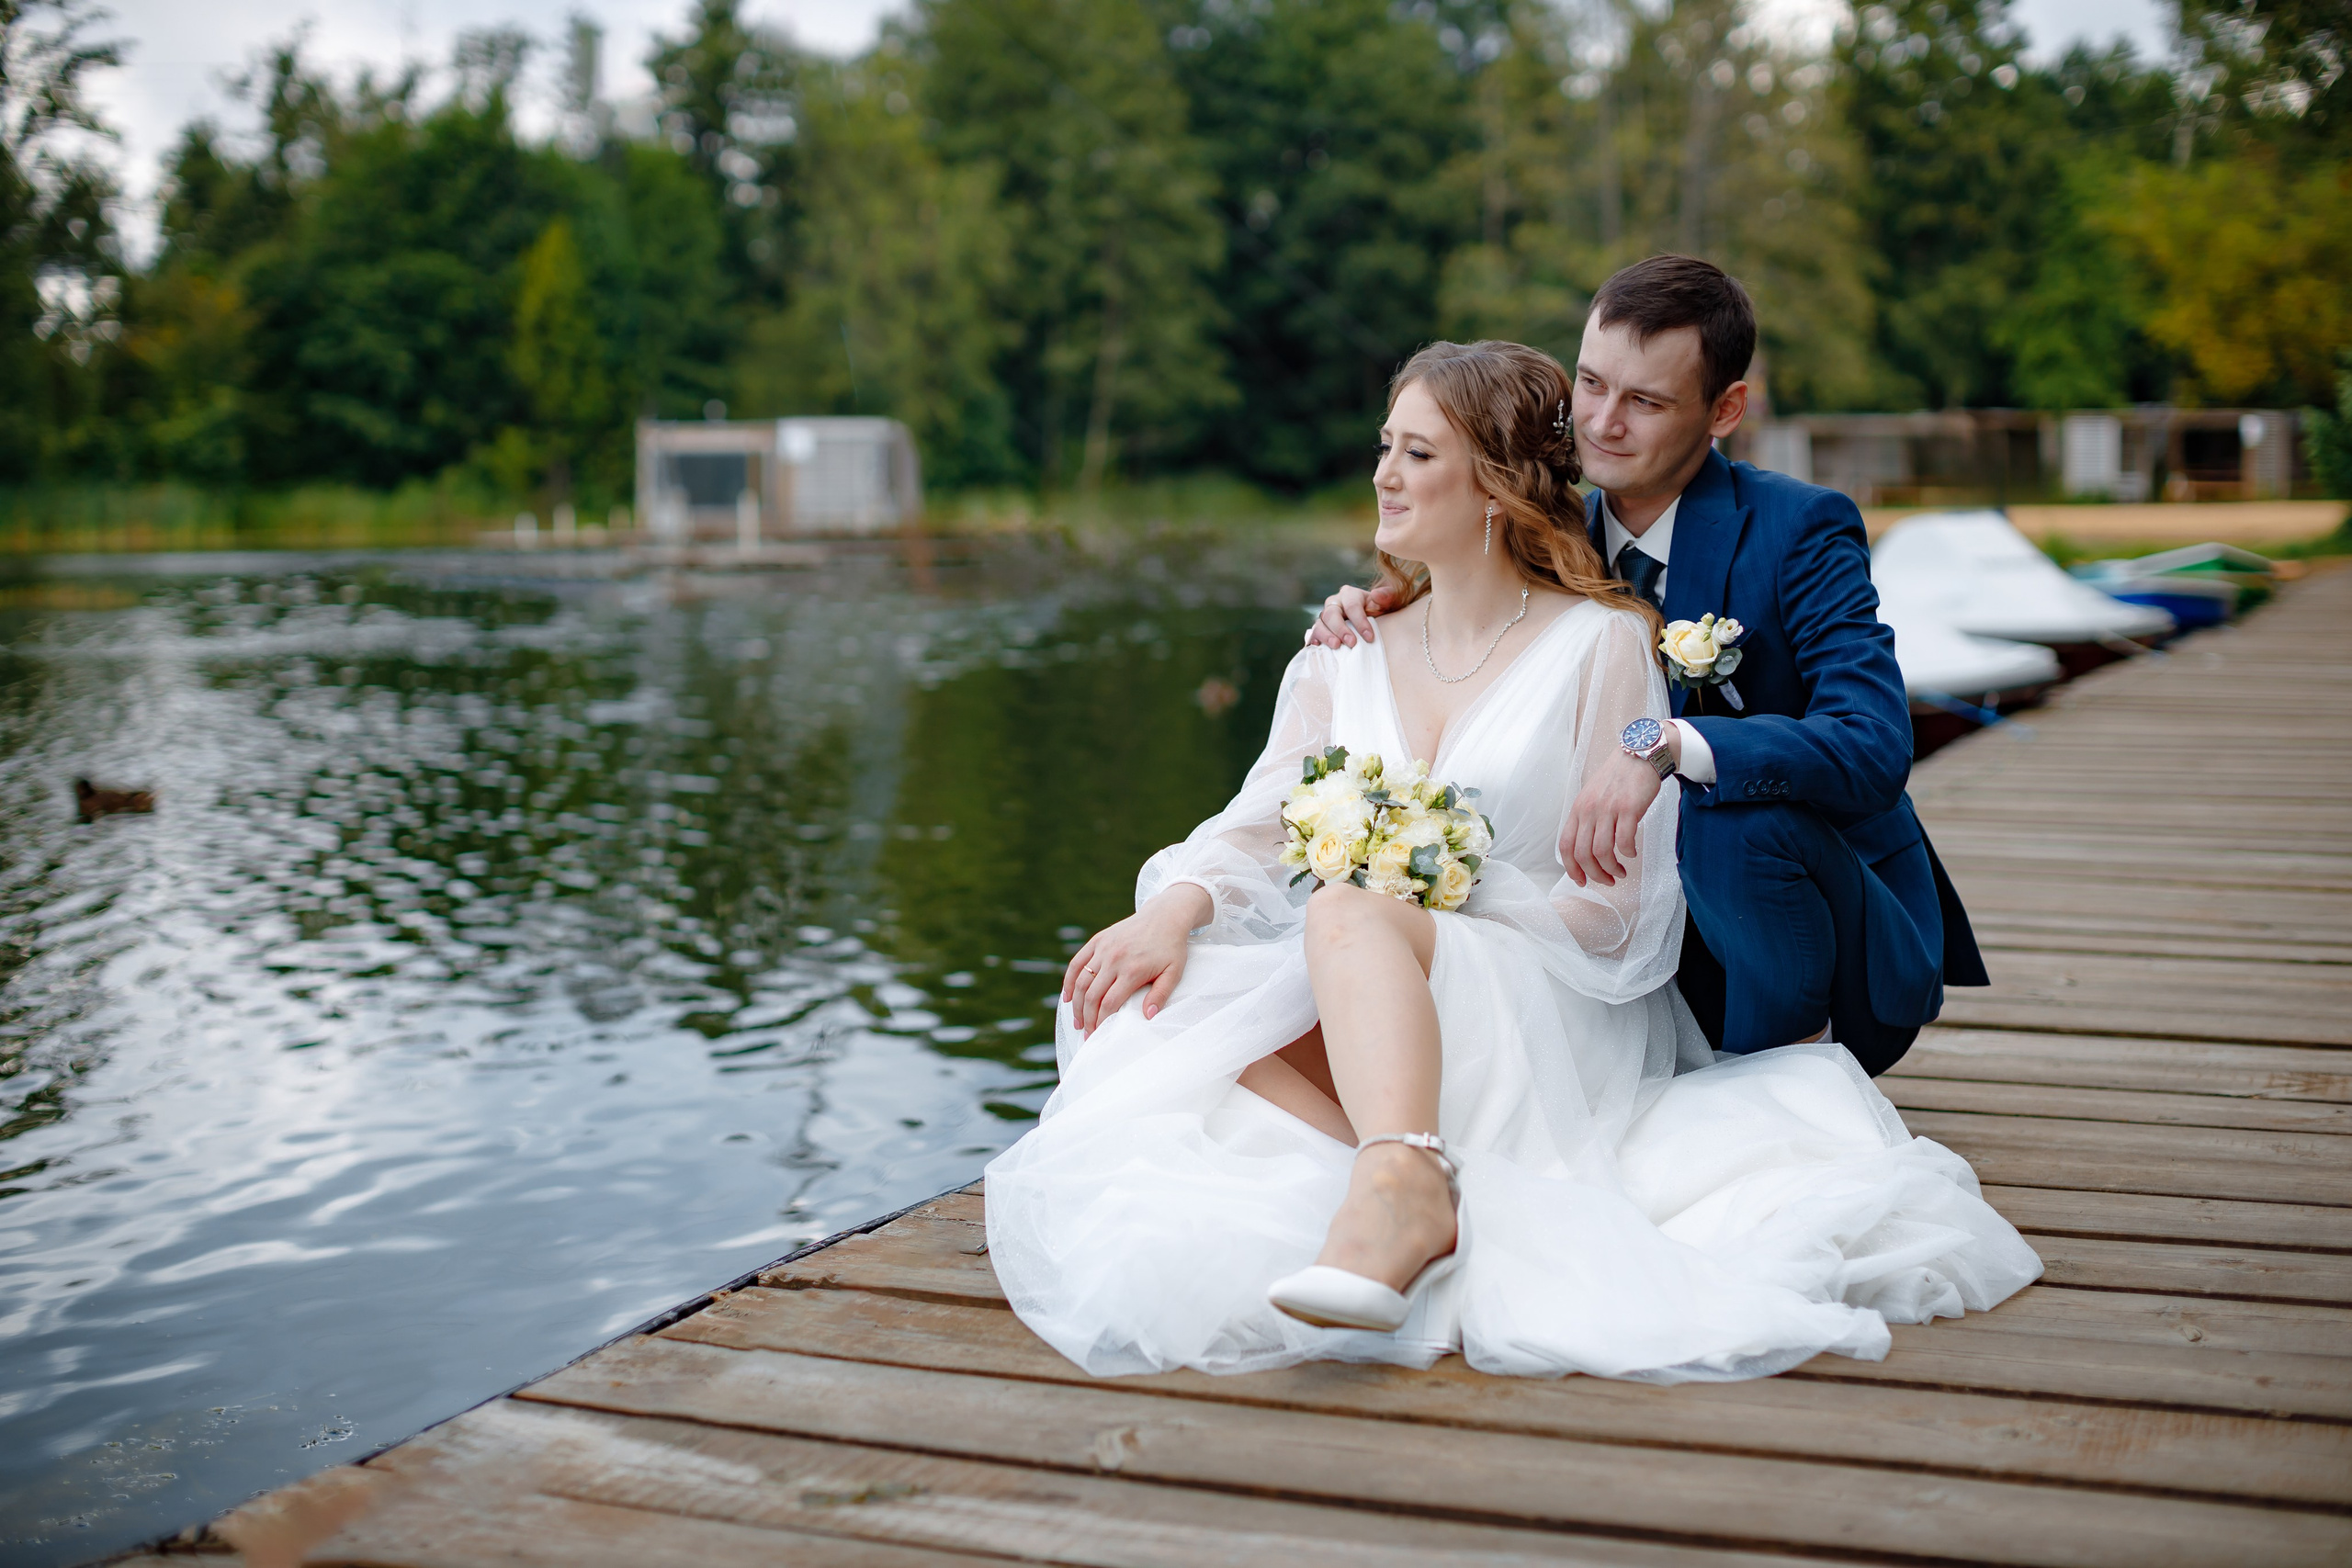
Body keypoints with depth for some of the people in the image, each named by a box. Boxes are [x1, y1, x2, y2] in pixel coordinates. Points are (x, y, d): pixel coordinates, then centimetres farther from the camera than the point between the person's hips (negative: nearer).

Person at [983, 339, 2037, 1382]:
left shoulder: (1601, 643, 0)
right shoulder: (1346, 658, 17)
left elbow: (1616, 906, -4)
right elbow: (1259, 825, 5)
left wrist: (1436, 894, -16)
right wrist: (1178, 905, -17)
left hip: (1552, 1016, -5)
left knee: (1350, 909, -35)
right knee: (1151, 1000, -23)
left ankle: (1403, 1185, -59)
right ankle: (1422, 1180, -37)